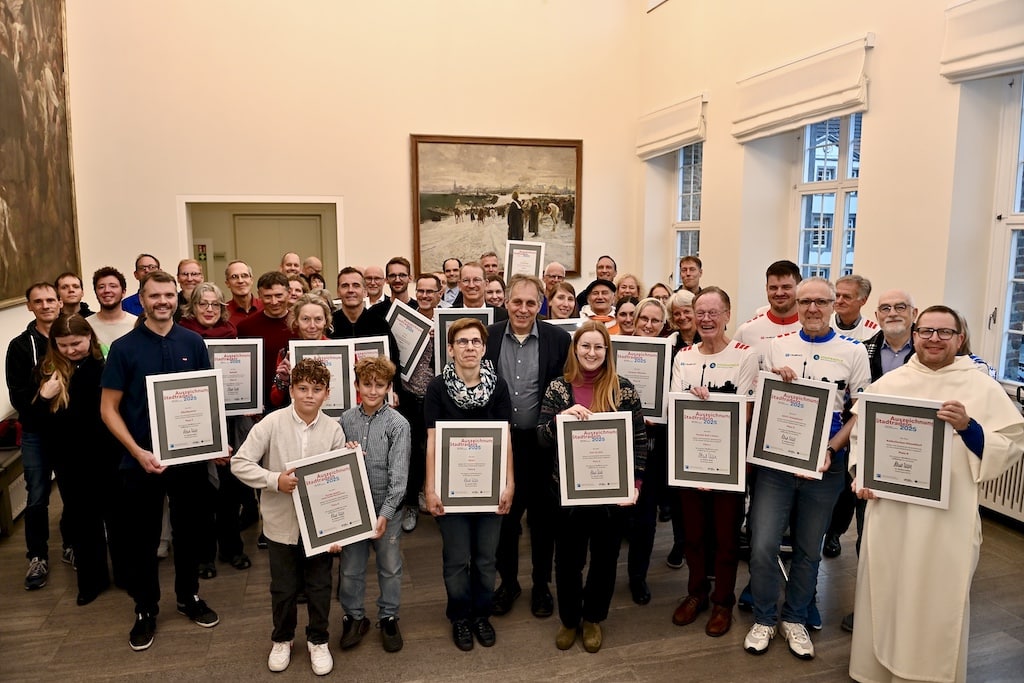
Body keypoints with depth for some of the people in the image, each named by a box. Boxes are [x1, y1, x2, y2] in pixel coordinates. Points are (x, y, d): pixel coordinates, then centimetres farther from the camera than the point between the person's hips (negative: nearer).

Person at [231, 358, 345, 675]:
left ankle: (318, 640, 35)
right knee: (283, 587, 15)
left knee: (319, 586, 13)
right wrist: (275, 480, -23)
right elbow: (239, 463, -10)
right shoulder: (272, 424, -12)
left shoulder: (334, 429, -8)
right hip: (282, 523, 0)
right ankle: (282, 639, 40)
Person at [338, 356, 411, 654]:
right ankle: (354, 617, 34)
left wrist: (386, 513, -19)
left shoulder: (398, 424, -11)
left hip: (386, 508, -2)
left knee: (390, 567, 12)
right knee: (350, 568, 13)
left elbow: (398, 474, -14)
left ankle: (388, 618, 32)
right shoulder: (346, 419, 0)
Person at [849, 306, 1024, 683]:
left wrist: (968, 426, -19)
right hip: (889, 512, 2)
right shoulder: (887, 383, 5)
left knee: (940, 603, 7)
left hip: (949, 518, -2)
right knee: (883, 595, 13)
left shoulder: (983, 388, 0)